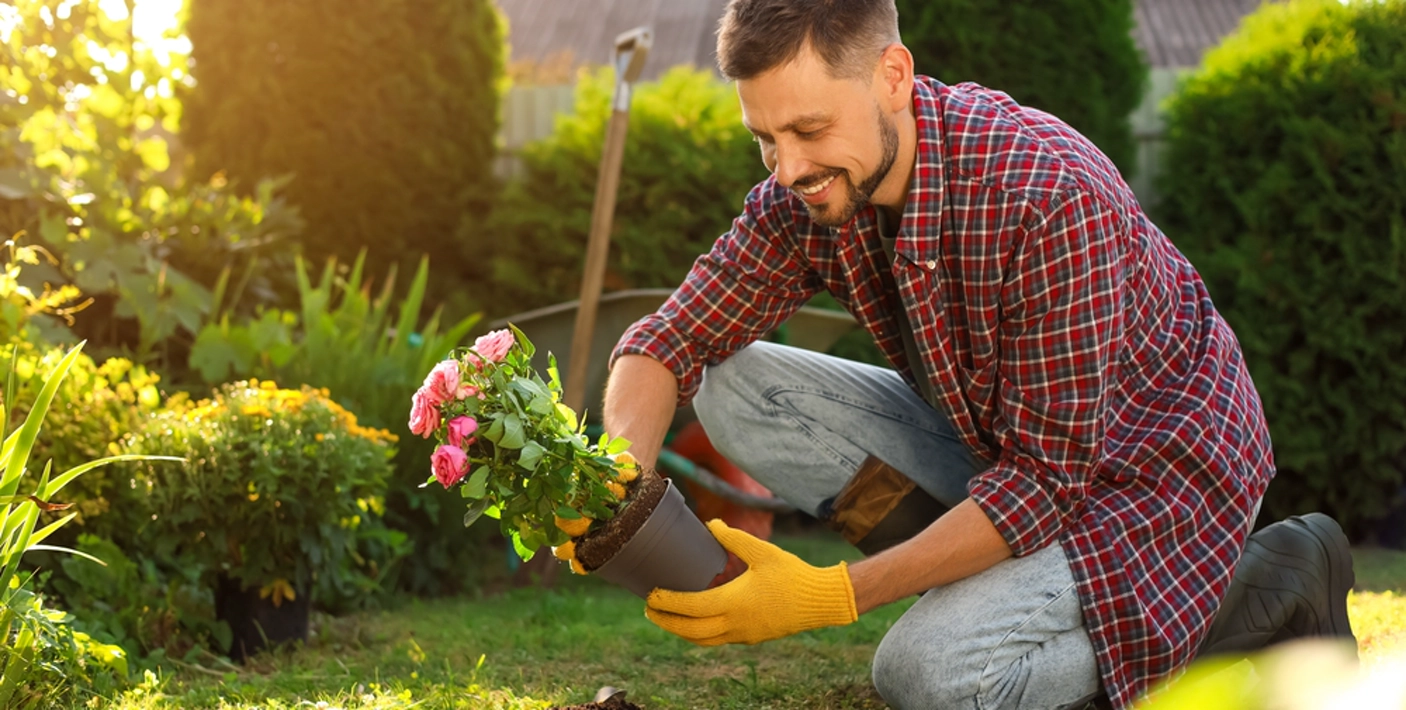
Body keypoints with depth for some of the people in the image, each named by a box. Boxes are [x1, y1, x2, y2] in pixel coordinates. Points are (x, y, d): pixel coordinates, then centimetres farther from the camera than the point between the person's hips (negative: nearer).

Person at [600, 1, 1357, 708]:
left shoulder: (1050, 195, -33)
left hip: (1146, 470, -7)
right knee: (733, 386, -8)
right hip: (994, 444, 7)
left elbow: (1046, 478, -30)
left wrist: (830, 595, -34)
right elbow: (671, 337, -6)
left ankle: (1265, 584, -6)